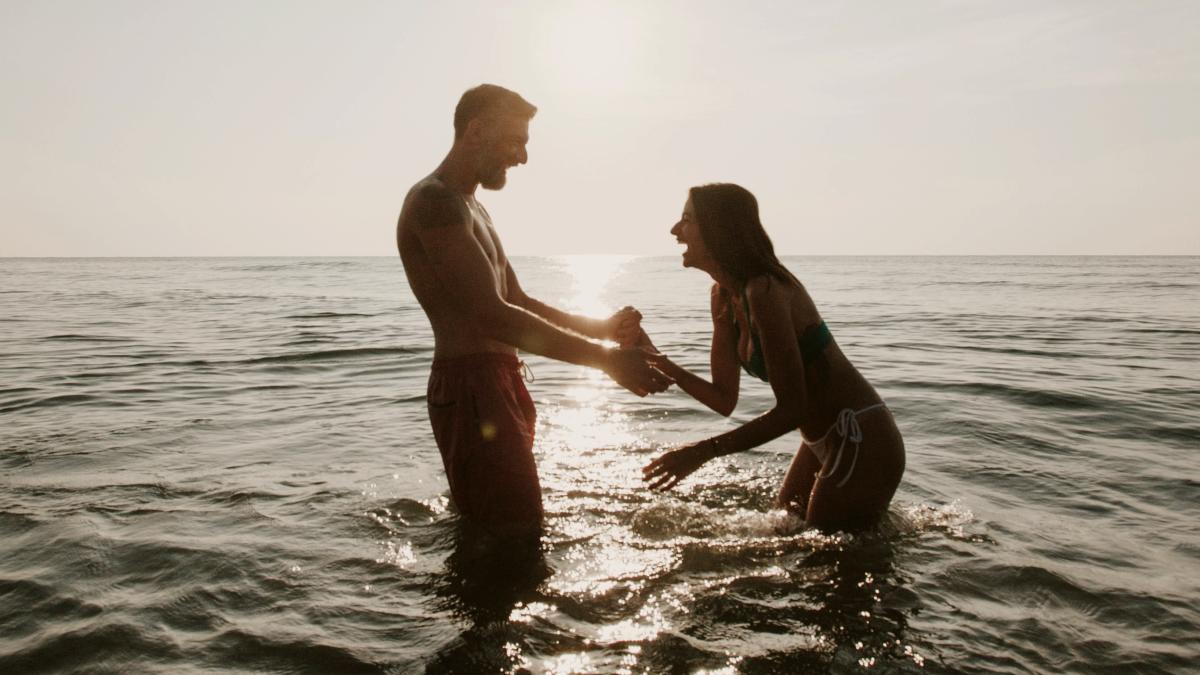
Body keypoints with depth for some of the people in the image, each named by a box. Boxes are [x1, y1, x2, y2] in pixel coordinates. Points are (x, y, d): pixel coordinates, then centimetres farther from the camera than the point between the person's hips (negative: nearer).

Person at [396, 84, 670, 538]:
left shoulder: (469, 207, 21)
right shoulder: (436, 202, -13)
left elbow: (517, 302, 24)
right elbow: (492, 317, -23)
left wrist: (600, 328, 12)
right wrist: (605, 359, -22)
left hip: (499, 385, 11)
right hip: (471, 388, -11)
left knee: (484, 534, 20)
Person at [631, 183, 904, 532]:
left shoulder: (764, 291, -25)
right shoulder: (724, 296, 4)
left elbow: (792, 409, -25)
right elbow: (724, 400, 3)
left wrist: (705, 449, -29)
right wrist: (652, 355, -4)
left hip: (862, 445, -9)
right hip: (825, 444, 9)